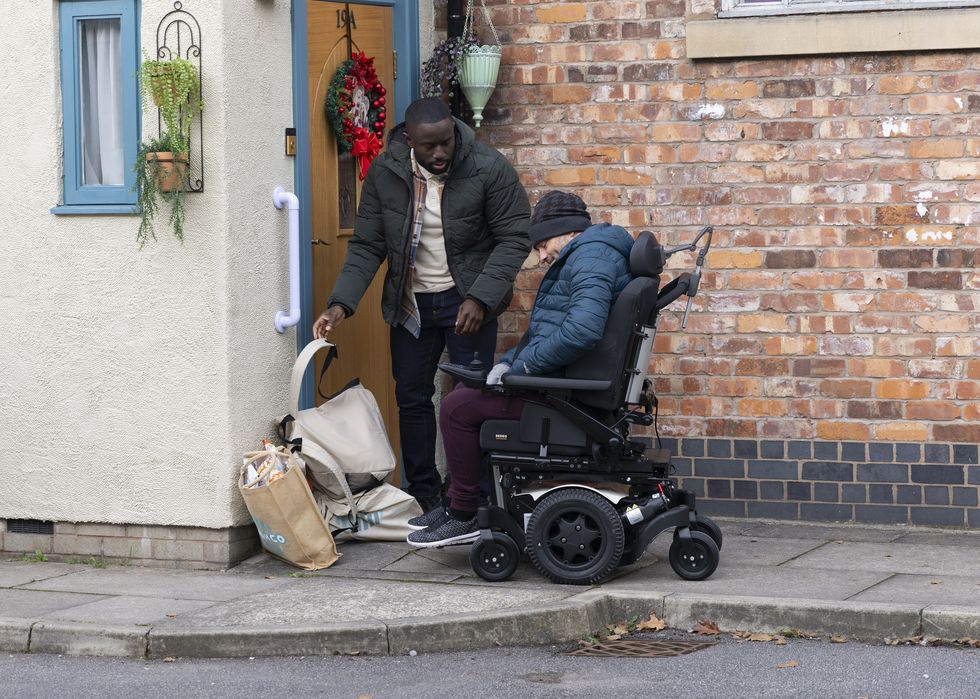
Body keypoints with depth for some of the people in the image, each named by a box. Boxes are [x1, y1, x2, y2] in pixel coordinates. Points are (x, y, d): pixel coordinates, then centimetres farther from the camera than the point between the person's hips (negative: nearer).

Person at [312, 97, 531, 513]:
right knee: (412, 398, 9)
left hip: (468, 300, -4)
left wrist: (480, 298, -23)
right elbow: (366, 246, -2)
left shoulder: (488, 169, -16)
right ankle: (422, 493, 22)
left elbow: (514, 238, -13)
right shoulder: (384, 173, -7)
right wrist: (341, 303, -15)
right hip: (410, 303, 4)